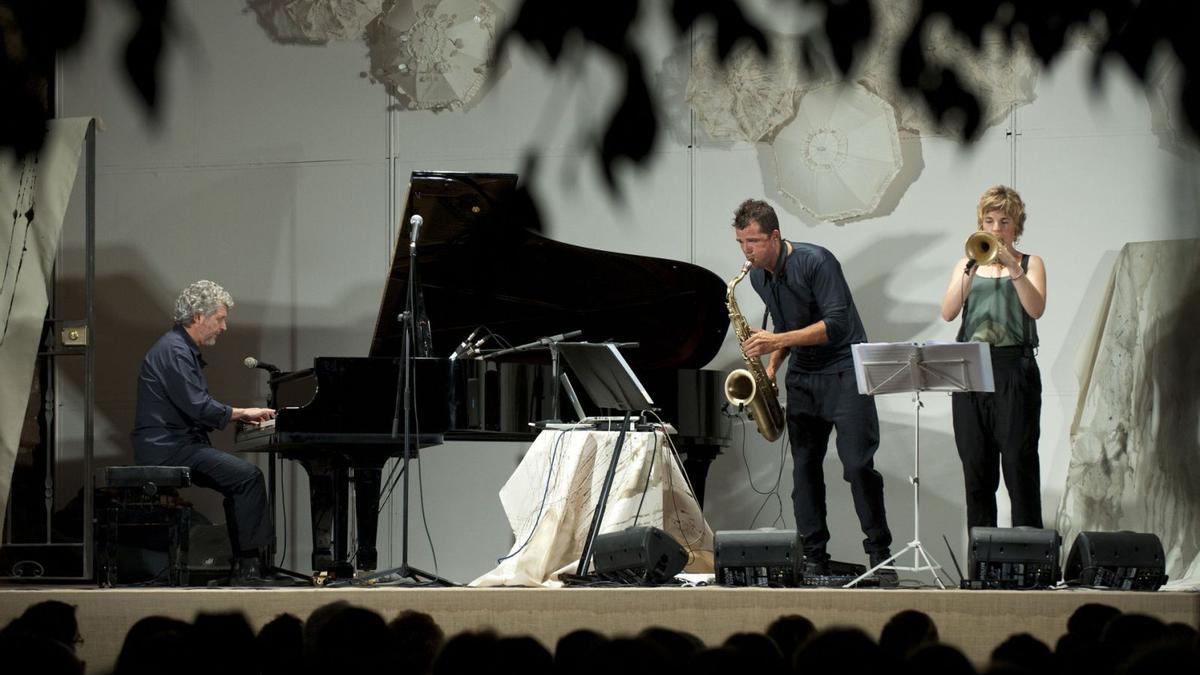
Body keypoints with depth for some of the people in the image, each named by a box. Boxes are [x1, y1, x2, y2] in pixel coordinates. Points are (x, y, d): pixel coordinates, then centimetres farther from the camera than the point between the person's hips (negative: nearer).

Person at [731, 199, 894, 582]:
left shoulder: (815, 262, -18)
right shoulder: (759, 277, 6)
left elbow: (836, 324, -24)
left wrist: (778, 341, -28)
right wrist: (771, 366, 4)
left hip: (843, 373, -7)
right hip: (802, 378, 7)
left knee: (858, 465, -13)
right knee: (804, 467, 2)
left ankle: (879, 555, -7)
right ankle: (814, 558, 4)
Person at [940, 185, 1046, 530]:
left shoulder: (1030, 264, 9)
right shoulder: (966, 266, 15)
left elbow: (1036, 309, -10)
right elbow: (948, 313, -1)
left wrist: (1013, 268, -20)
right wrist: (970, 270, -13)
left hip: (1014, 369, -3)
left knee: (1019, 466, -9)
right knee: (976, 469, 3)